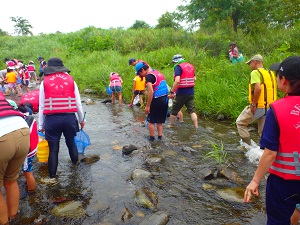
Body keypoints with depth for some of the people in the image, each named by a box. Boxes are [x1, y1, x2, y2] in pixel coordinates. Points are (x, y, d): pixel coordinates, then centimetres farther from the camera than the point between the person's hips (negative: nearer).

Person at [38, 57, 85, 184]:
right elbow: (78, 102, 6)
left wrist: (41, 125, 12)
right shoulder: (70, 80, 4)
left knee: (53, 149, 8)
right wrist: (81, 119, 17)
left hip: (52, 119, -1)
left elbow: (42, 106, 4)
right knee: (71, 143, 20)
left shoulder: (44, 82, 2)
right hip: (69, 117, 1)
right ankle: (75, 164, 42)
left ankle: (52, 177, 17)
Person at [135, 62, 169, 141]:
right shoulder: (159, 73, 15)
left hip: (156, 100, -8)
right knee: (159, 120, 18)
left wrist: (147, 106, -16)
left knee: (151, 120, 7)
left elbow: (151, 92, -19)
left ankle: (152, 138, 13)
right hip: (165, 99, 8)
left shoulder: (149, 76, -11)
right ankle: (160, 137, 21)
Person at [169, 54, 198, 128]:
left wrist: (172, 92, -19)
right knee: (192, 111, 9)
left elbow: (177, 81, -24)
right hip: (191, 92, 7)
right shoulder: (191, 66, 11)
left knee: (174, 111, 10)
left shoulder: (178, 67, -12)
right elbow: (194, 79, 18)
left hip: (181, 93, -6)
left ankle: (171, 126, 24)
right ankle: (196, 127, 7)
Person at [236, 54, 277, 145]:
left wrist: (253, 104, -19)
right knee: (263, 131, 15)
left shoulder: (255, 72, -12)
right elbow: (273, 89, 16)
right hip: (269, 107, 8)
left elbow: (258, 88, -26)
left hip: (258, 107, -8)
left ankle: (248, 145, 11)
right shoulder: (270, 73, 14)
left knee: (240, 122, 10)